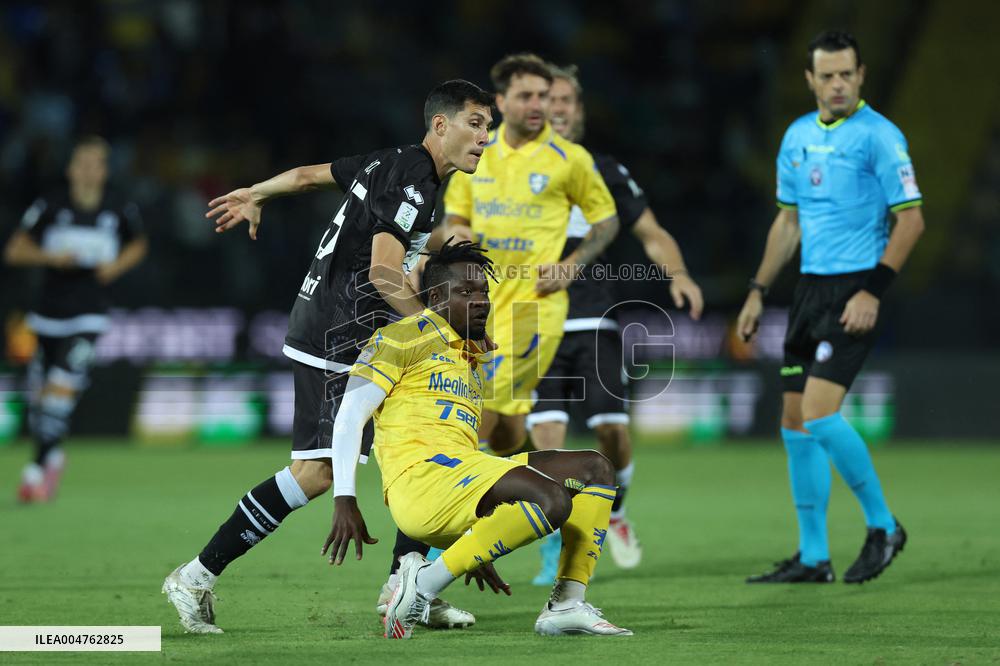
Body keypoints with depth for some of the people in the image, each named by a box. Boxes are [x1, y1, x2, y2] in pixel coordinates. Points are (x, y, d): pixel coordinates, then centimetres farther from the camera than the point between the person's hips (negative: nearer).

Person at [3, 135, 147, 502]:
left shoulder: (121, 210, -1)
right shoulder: (50, 207, -4)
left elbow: (138, 245, 18)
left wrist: (117, 266, -2)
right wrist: (52, 257, -17)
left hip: (89, 316, -2)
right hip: (50, 313, 2)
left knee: (63, 387, -17)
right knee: (42, 392, 9)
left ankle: (38, 467, -15)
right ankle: (52, 457, 34)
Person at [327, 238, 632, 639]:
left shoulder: (475, 359, 29)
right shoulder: (404, 337, 4)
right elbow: (351, 415, -3)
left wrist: (477, 551, 34)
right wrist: (344, 501, -13)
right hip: (418, 474, -9)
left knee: (595, 470, 4)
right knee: (551, 499, -29)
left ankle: (566, 605, -7)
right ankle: (423, 585, -23)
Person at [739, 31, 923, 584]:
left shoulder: (879, 136, -9)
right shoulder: (798, 137, 12)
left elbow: (911, 220, -11)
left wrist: (873, 292, -18)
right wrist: (757, 292, 17)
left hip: (854, 291, -7)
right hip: (809, 288, 7)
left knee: (819, 413, -17)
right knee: (794, 422, 5)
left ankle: (882, 527, 1)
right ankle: (813, 558, 12)